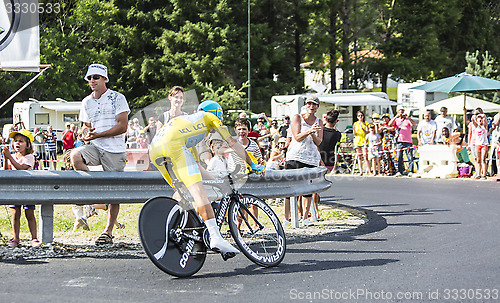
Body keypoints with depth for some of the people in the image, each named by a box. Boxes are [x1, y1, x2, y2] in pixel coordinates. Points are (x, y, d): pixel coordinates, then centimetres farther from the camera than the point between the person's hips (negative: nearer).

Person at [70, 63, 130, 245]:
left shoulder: (117, 98, -4)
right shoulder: (86, 102, 13)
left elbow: (122, 126, -10)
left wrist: (98, 135, -15)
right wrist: (87, 136, 0)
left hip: (115, 150, -4)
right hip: (95, 148, 4)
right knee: (75, 156, -29)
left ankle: (108, 231, 8)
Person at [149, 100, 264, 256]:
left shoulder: (188, 121, 43)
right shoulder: (209, 117, 27)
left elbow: (196, 166, 43)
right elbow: (232, 143, 25)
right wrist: (253, 164, 31)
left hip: (154, 150, 8)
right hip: (172, 144, -8)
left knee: (183, 190, 24)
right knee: (197, 190, -15)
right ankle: (215, 237, -27)